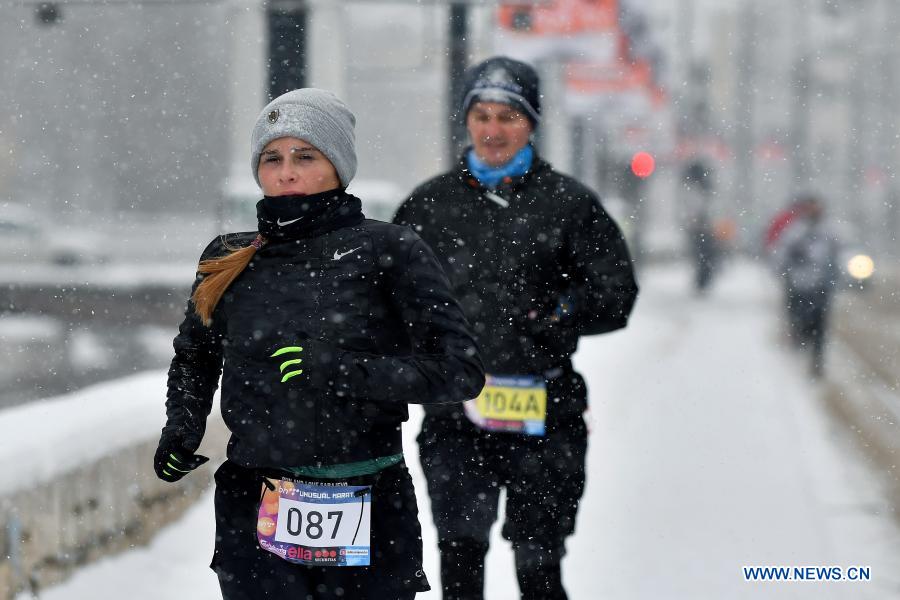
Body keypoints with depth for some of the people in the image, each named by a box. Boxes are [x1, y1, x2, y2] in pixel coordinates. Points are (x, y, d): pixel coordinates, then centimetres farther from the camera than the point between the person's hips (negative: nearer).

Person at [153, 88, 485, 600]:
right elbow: (194, 358, 27)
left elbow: (460, 371, -8)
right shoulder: (230, 262, 9)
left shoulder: (389, 251, -2)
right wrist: (182, 425, 7)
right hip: (255, 516, 2)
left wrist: (338, 370, -17)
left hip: (367, 519, -2)